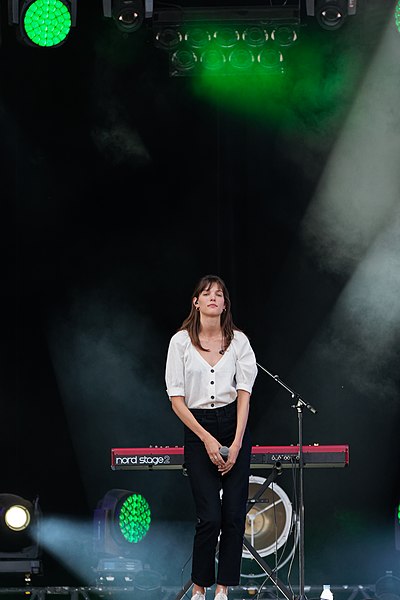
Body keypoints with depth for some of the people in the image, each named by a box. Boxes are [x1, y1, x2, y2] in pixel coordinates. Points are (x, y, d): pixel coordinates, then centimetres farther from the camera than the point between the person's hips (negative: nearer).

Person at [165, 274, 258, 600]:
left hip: (234, 425, 2)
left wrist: (236, 443, -11)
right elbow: (176, 399, -5)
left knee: (234, 515, -2)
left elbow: (244, 393, -1)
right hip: (197, 428, -2)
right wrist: (207, 439, -12)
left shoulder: (238, 340, 2)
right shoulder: (180, 341, -2)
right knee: (210, 517, -8)